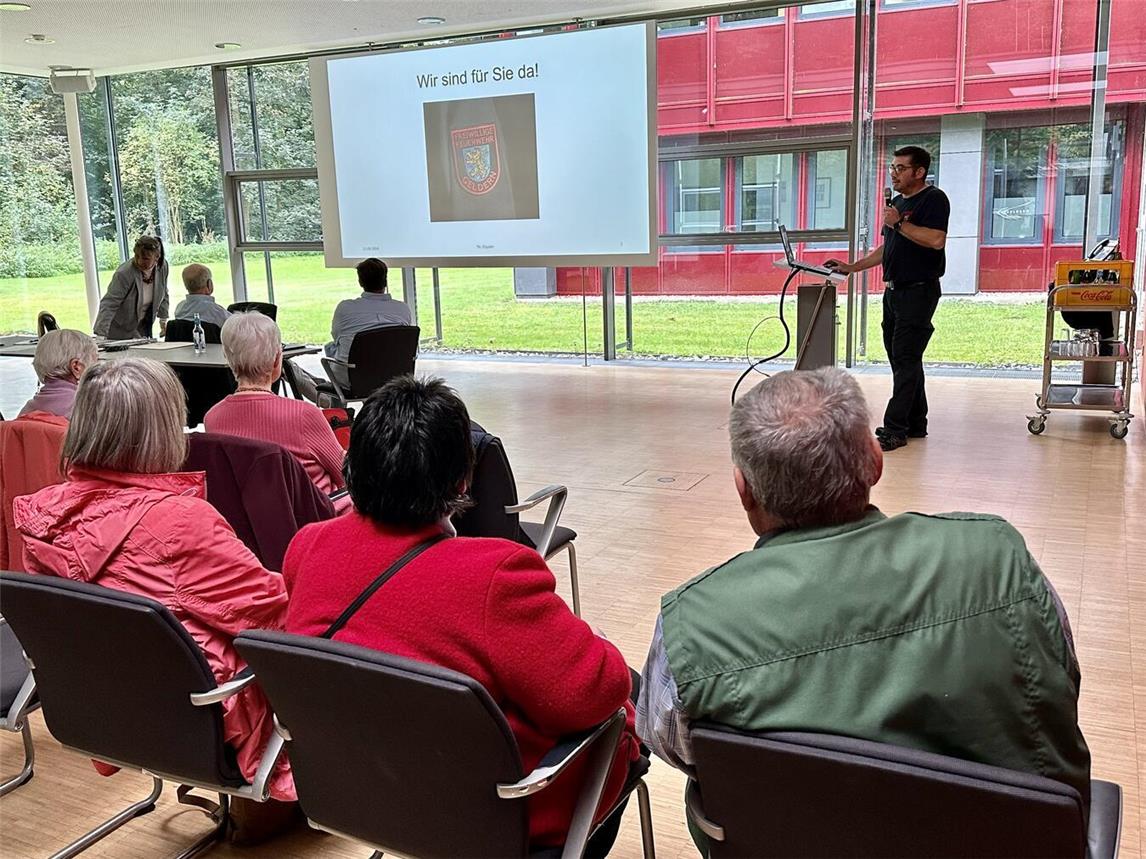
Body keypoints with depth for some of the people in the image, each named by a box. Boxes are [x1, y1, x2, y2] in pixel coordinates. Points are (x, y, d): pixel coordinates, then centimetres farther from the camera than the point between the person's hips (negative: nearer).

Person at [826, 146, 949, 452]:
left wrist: (899, 223, -20)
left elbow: (936, 240, -24)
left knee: (905, 360, -10)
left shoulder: (933, 199, -9)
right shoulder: (897, 202, 19)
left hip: (918, 291, -9)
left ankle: (894, 429, -9)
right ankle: (915, 424, 19)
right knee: (902, 358, 11)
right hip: (895, 289, 9)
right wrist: (852, 268, 16)